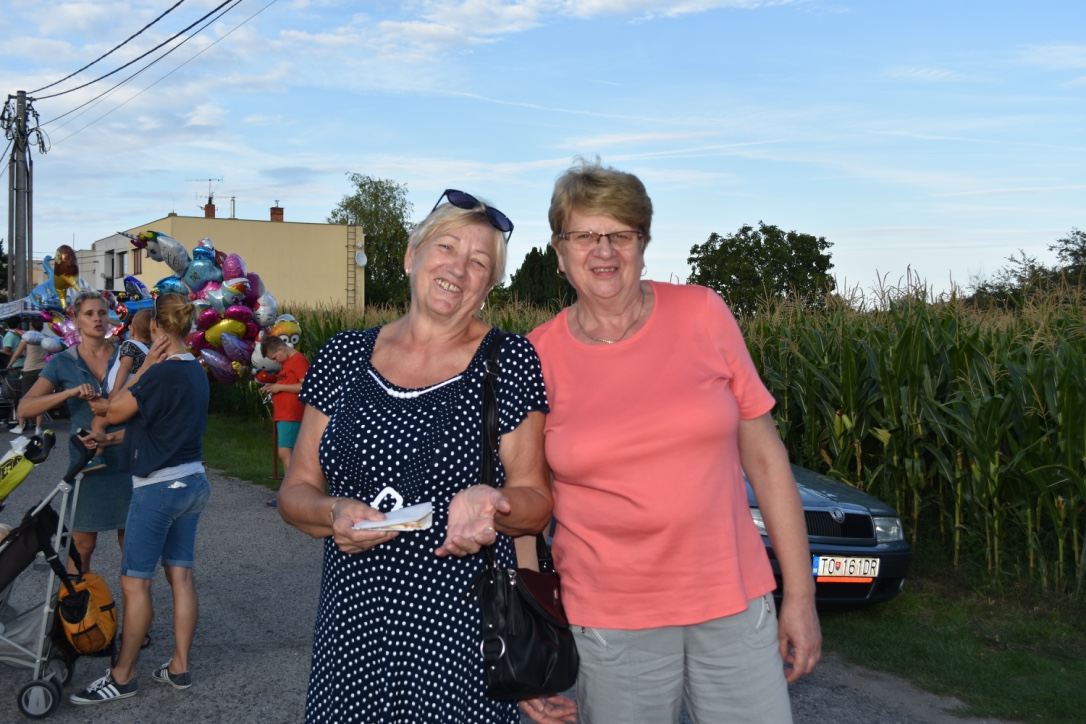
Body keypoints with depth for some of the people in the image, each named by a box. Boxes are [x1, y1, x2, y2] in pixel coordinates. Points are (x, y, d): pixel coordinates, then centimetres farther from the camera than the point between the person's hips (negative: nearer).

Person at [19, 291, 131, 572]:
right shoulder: (63, 363, 0)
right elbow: (25, 408, -9)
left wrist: (110, 437, -18)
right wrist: (70, 392, -23)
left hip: (126, 459, 0)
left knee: (131, 542, 5)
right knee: (83, 545, 5)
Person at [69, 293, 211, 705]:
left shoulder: (161, 373, -20)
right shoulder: (196, 371, 7)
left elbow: (115, 411, -10)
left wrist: (145, 365, -8)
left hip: (158, 488, -8)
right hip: (192, 482, 8)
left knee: (135, 583, 0)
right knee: (180, 575, 11)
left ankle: (122, 677, 8)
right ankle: (179, 668, 17)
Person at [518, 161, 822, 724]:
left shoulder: (702, 315, -2)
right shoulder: (538, 359, -3)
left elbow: (764, 456, 2)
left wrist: (800, 594, 2)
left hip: (735, 608, 1)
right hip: (611, 626, -1)